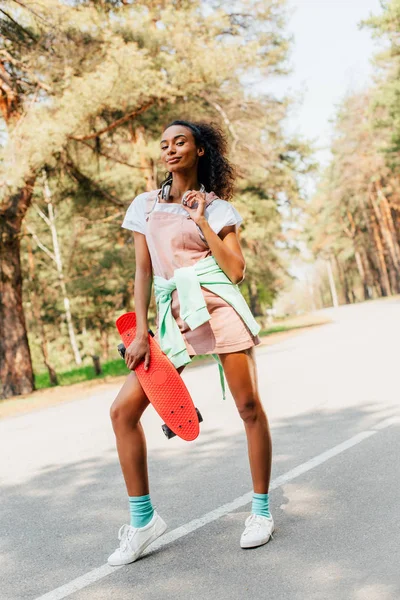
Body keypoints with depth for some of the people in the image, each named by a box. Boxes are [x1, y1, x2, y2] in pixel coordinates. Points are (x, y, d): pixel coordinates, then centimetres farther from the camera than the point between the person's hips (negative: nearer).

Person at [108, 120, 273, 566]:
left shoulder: (218, 207, 5)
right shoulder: (146, 205, 12)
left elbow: (236, 271, -4)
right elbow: (143, 271, 10)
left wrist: (201, 222, -7)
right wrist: (141, 331, 2)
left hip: (220, 309, -3)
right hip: (175, 317, 3)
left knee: (249, 407, -1)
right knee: (122, 411, -6)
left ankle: (261, 510, 18)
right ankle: (143, 520, 5)